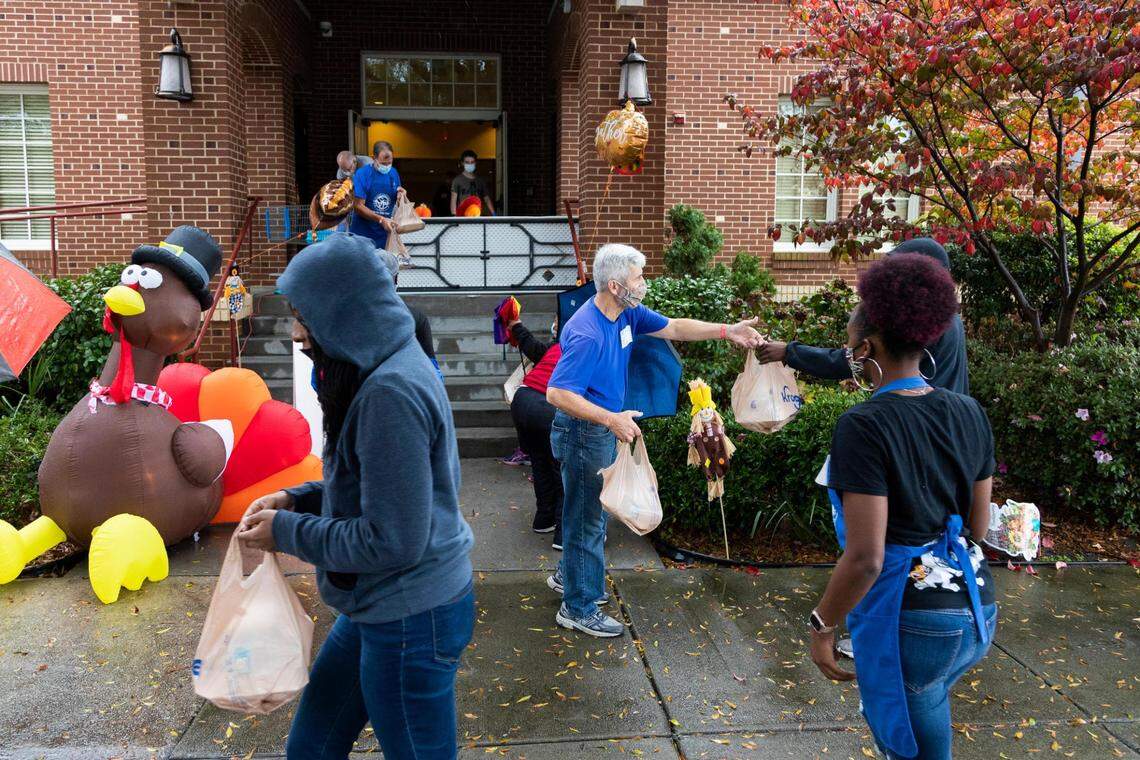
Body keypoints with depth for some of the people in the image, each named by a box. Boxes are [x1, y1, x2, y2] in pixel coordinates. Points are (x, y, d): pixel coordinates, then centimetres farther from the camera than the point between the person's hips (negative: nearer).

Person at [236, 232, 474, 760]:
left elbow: (391, 543, -26)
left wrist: (287, 533, -13)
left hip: (410, 620, -9)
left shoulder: (390, 392, -26)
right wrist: (298, 499, 5)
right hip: (379, 607, 9)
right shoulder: (387, 370, 6)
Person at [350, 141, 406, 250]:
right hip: (362, 235, -4)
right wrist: (381, 220, -25)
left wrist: (400, 195, -5)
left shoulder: (393, 173, 6)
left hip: (385, 234, 4)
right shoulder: (361, 174, -9)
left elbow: (397, 203, 18)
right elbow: (358, 206, -15)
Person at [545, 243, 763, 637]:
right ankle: (578, 608, 17)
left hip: (605, 429, 9)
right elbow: (557, 394, -31)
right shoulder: (586, 334, -29)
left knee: (592, 512, 24)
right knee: (588, 519, 2)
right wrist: (610, 419, -36)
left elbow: (673, 328, 9)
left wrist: (725, 331, 0)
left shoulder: (627, 313, -1)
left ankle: (569, 575, 44)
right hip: (583, 432, -9)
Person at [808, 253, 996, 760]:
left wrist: (822, 626, -9)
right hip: (975, 607, 7)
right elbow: (978, 523, 11)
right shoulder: (968, 412, 1)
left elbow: (865, 558, -23)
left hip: (912, 618, -7)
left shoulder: (864, 425, -20)